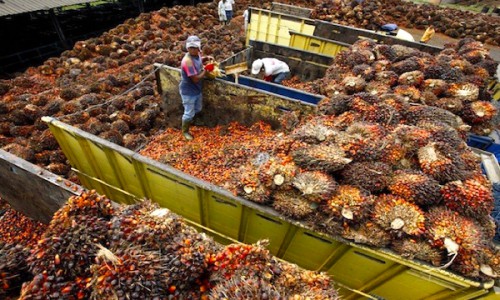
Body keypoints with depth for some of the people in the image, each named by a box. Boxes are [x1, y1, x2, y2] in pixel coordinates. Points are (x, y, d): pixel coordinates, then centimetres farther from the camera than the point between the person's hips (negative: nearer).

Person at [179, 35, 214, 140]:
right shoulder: (187, 61, -30)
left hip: (197, 90, 9)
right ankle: (185, 131, 28)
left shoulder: (197, 54, -4)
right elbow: (196, 79, -30)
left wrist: (206, 58, 1)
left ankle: (188, 121, 52)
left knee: (197, 109, 26)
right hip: (188, 92, -8)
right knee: (189, 113, 5)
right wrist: (206, 70, -18)